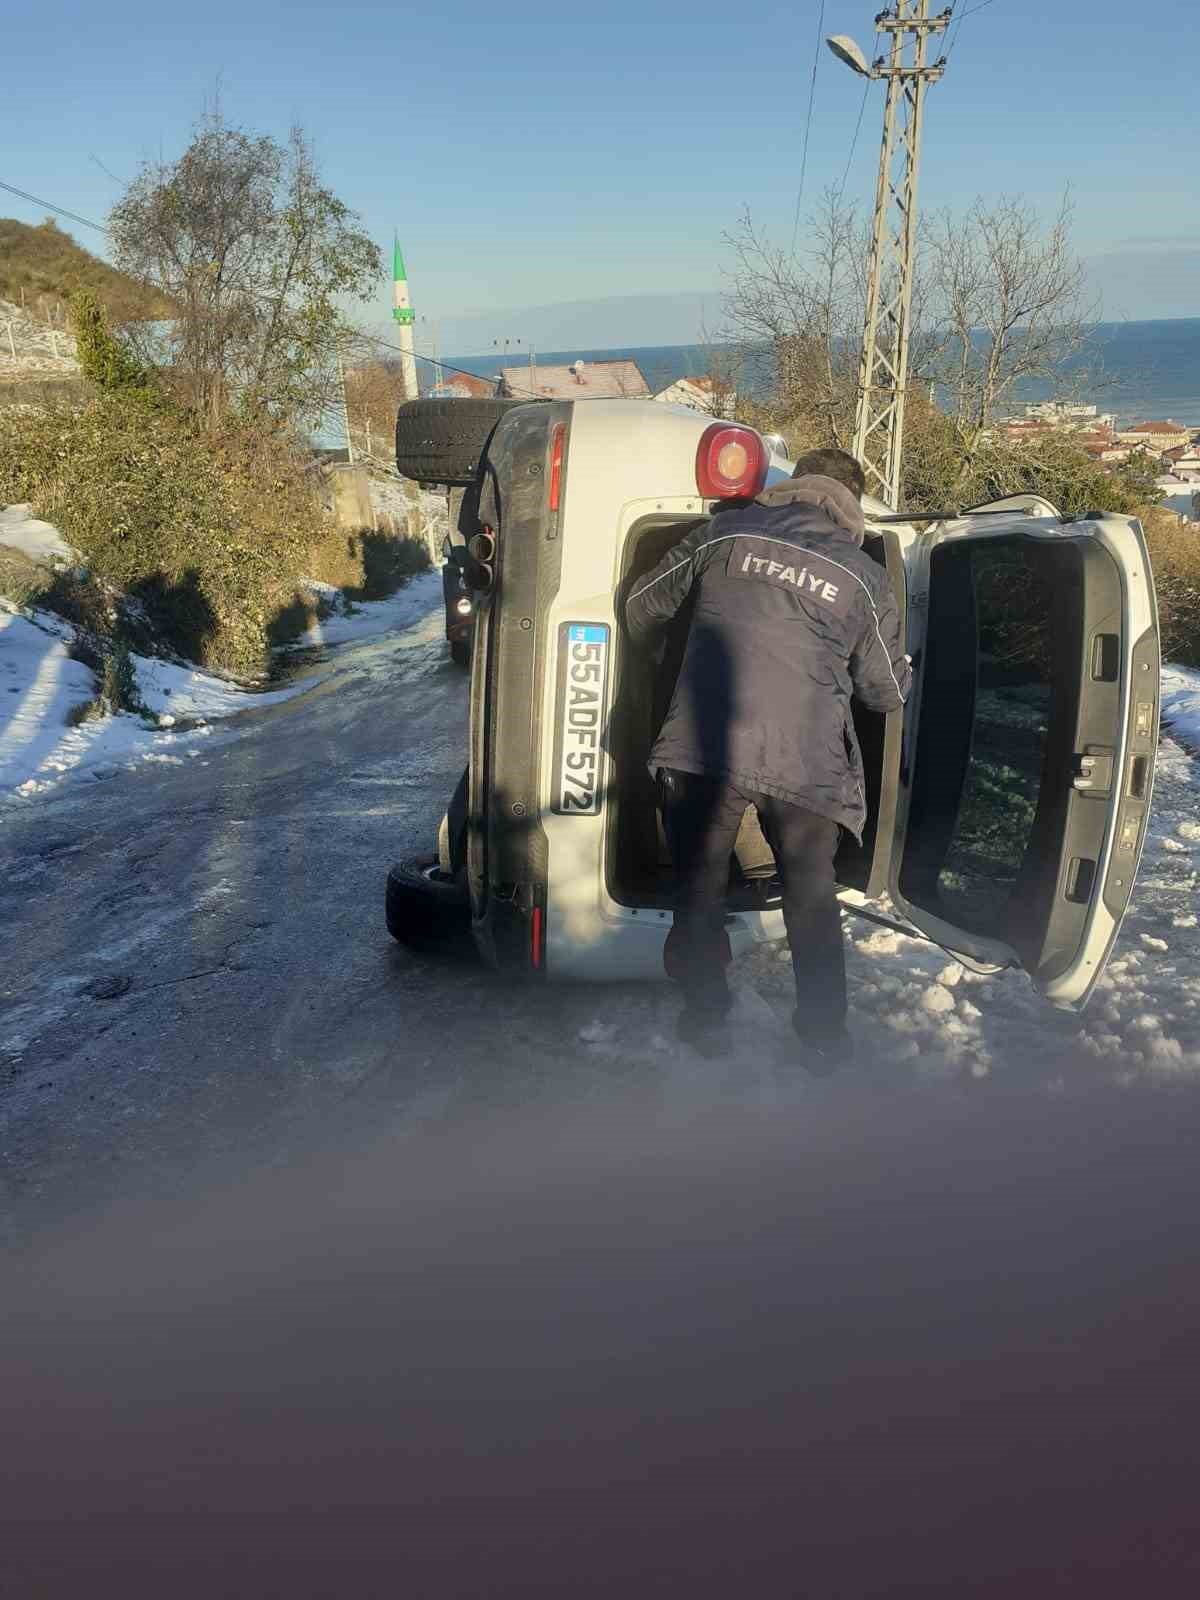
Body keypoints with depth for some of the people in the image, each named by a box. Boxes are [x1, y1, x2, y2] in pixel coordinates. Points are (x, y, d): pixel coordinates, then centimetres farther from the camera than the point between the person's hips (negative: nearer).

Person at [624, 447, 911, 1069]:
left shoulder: (725, 532, 7)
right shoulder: (865, 578, 7)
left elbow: (642, 605, 14)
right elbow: (887, 690, 14)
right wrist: (899, 669, 38)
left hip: (703, 748, 0)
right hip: (806, 763, 1)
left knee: (698, 889, 17)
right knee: (812, 900, 17)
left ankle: (706, 1018, 26)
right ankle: (823, 1036, 24)